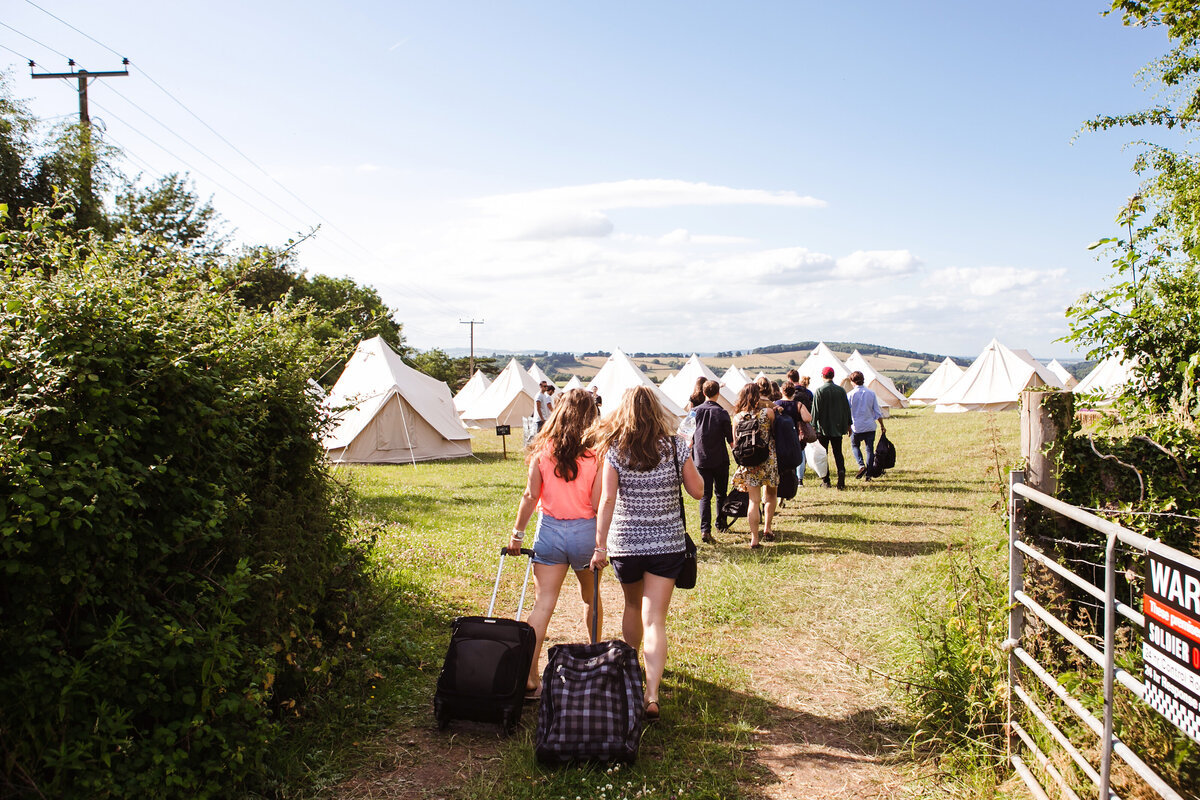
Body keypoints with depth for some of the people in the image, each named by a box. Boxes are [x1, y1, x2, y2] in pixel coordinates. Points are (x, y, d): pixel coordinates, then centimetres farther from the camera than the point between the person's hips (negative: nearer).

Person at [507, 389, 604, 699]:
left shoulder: (542, 449, -5)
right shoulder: (595, 452, -10)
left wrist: (517, 533, 6)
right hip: (585, 531, 0)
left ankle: (529, 677, -4)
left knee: (543, 603, 2)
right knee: (591, 598, 21)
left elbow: (530, 495, -3)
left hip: (549, 529, 1)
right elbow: (598, 504, -10)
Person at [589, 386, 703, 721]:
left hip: (625, 543, 1)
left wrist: (600, 545, -13)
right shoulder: (675, 446, -4)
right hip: (667, 543, 0)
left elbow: (607, 499, -13)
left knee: (633, 606, 24)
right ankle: (651, 695, -12)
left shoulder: (615, 450, -7)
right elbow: (697, 490, 2)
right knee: (654, 619, -2)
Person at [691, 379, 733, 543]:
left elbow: (690, 437, 4)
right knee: (721, 493, 17)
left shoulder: (695, 411, -2)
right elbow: (731, 438, -3)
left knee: (705, 495, 0)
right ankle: (721, 524, 29)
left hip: (701, 459, 1)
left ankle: (705, 529, -14)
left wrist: (691, 454, 19)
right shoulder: (722, 413, -9)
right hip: (720, 459, -1)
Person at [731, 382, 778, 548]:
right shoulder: (768, 412, -9)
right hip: (768, 459, -1)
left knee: (754, 500, 4)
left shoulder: (737, 417, -4)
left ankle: (754, 539, 1)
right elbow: (775, 432, 3)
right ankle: (767, 528, 20)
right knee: (770, 494, 22)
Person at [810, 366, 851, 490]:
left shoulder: (819, 390, -9)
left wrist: (813, 426, -3)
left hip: (823, 428, -3)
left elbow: (815, 410, -9)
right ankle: (841, 471, -14)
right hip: (838, 428, 3)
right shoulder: (841, 390, 3)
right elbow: (847, 409, 9)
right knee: (838, 452, 11)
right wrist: (848, 424, 18)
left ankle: (825, 480, 4)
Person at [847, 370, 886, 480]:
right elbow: (877, 412, 3)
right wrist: (882, 426, 11)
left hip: (856, 427, -2)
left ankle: (861, 465, -4)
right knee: (870, 449, 8)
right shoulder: (871, 393, 1)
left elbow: (847, 413, -4)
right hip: (870, 427, 2)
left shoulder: (850, 394, -7)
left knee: (855, 446, 18)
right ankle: (868, 474, 6)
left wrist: (848, 427, 5)